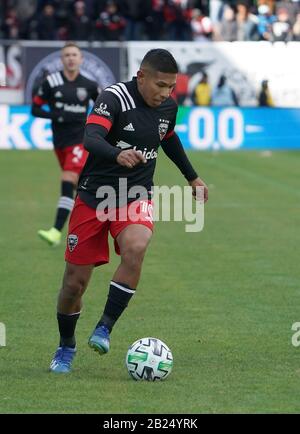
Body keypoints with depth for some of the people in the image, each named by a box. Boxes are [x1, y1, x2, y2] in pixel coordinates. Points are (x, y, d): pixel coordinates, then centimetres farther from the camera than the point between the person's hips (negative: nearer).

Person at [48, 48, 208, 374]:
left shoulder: (168, 106, 2)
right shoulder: (114, 98, -17)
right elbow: (90, 138, -33)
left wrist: (192, 177, 33)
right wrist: (118, 155, -53)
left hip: (136, 197, 3)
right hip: (94, 197, -3)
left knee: (135, 249, -31)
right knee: (75, 282, 0)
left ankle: (104, 329, -22)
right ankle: (66, 347, 26)